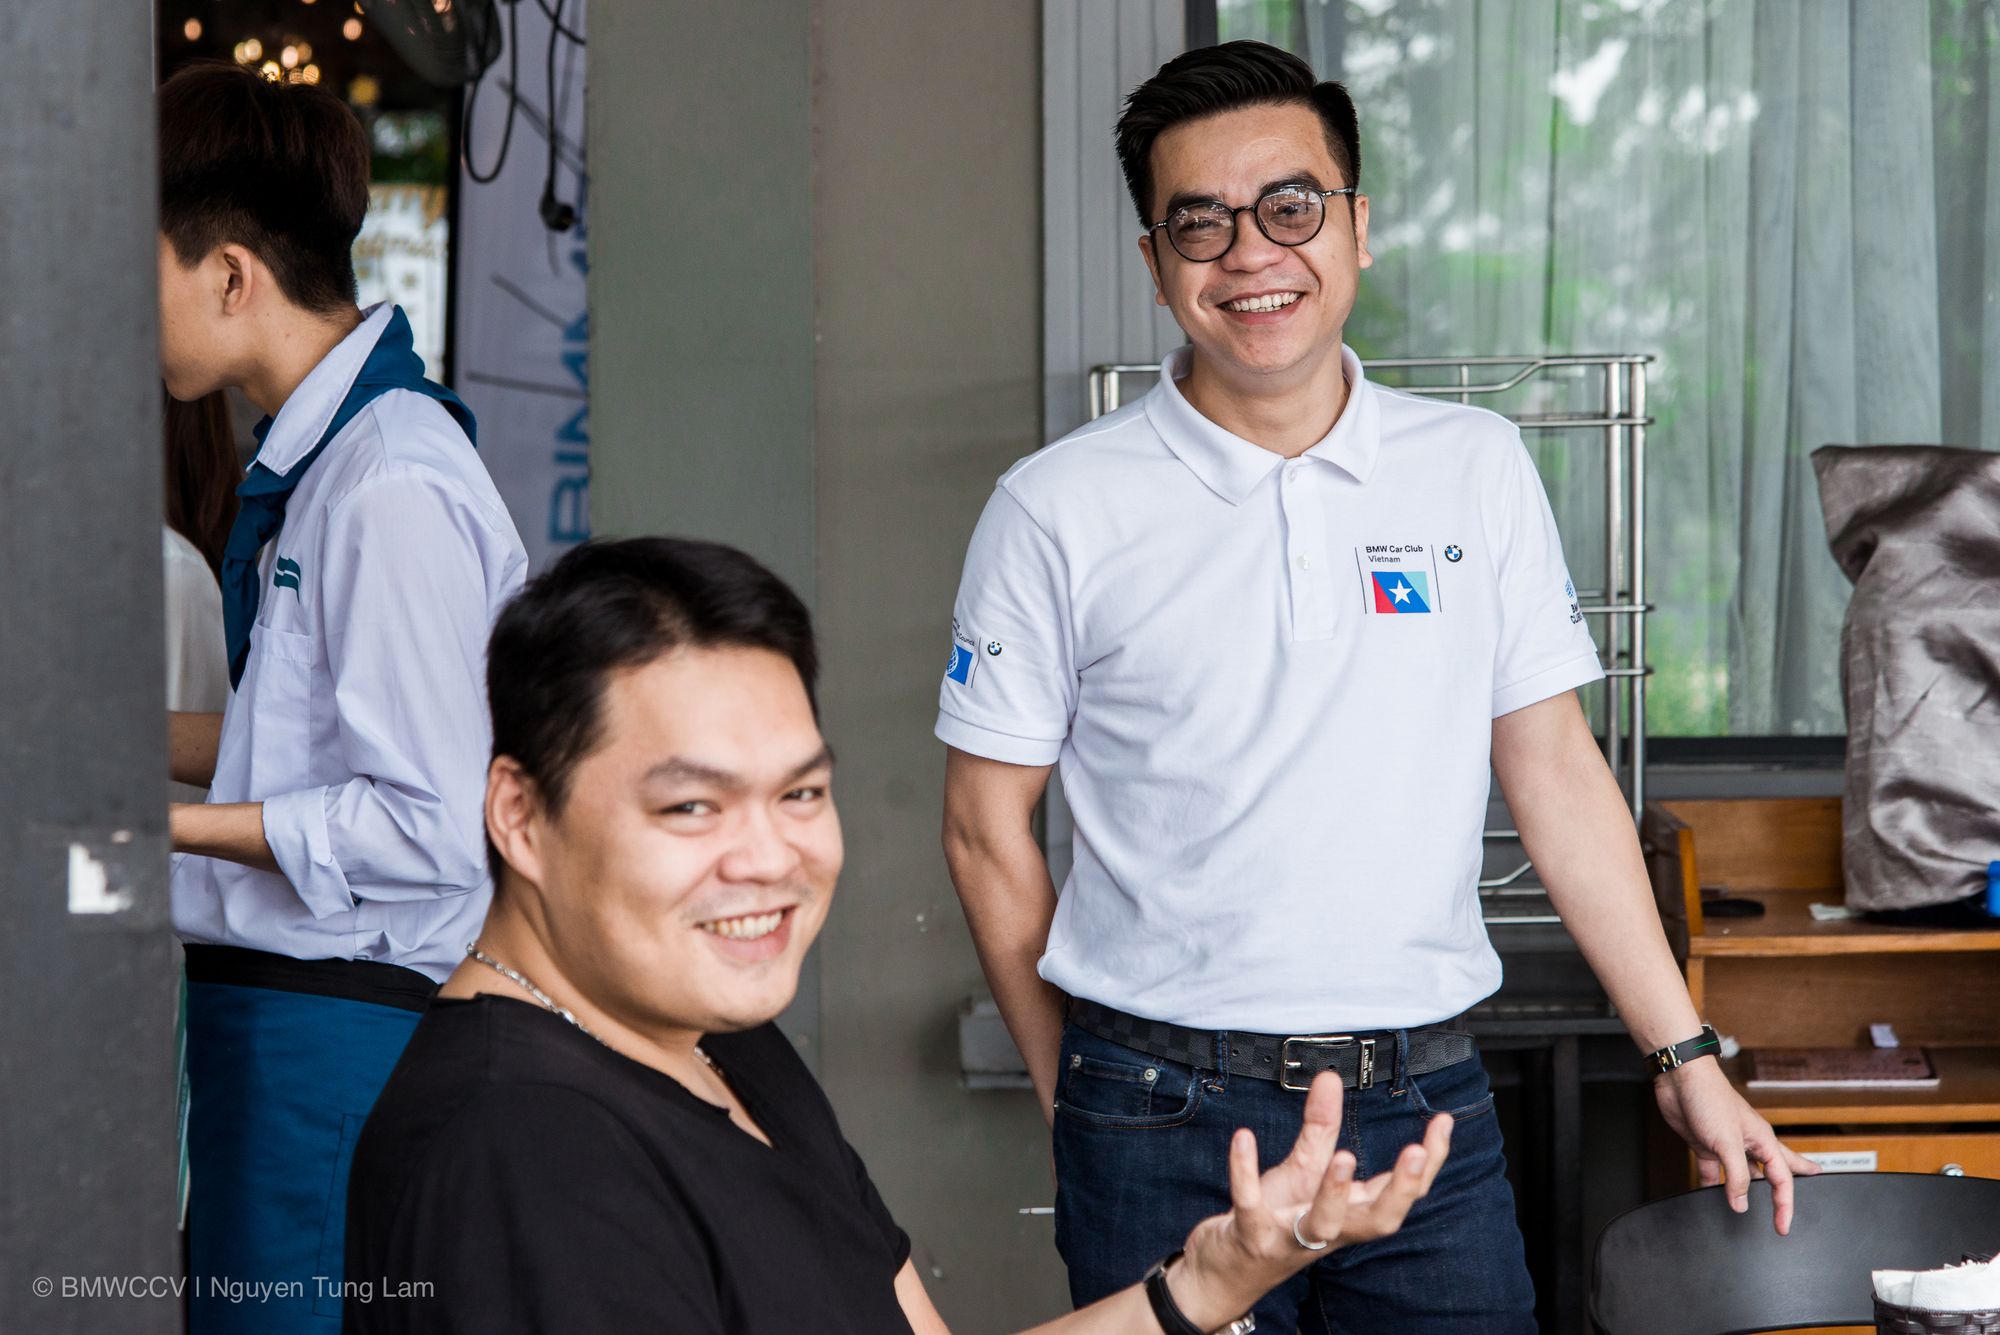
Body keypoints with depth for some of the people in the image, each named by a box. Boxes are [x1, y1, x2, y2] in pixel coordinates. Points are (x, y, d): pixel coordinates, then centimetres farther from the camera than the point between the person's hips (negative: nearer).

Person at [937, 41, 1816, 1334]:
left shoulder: (1480, 470, 5)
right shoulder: (1057, 511, -3)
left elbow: (1554, 769, 8)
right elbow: (989, 827, 2)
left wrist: (1686, 1058, 7)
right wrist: (1082, 1102, 3)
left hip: (1428, 1103, 2)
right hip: (1164, 1125, -2)